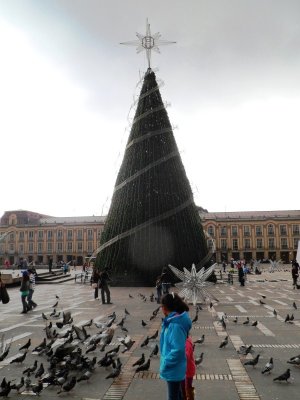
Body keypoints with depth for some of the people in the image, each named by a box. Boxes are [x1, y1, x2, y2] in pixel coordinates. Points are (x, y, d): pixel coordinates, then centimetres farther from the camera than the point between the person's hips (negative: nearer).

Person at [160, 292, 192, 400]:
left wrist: (165, 364, -20)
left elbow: (178, 349, -32)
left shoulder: (175, 325, -30)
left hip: (173, 368, -9)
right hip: (174, 367, 9)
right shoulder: (173, 320, -1)